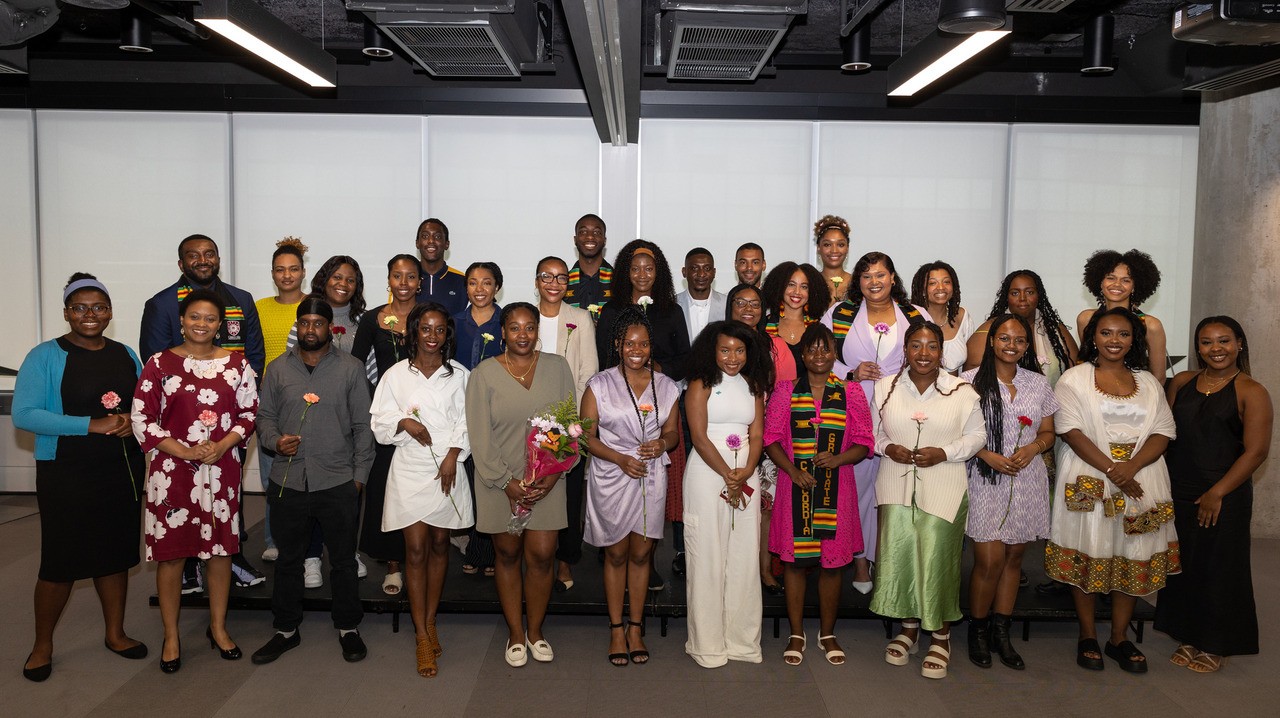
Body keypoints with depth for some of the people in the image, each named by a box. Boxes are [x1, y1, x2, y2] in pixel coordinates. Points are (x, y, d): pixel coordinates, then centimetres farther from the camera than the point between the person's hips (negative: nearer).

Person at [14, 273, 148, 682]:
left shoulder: (126, 355, 8)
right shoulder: (45, 356, -7)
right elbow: (24, 415, -16)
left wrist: (132, 422, -11)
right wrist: (92, 425, -23)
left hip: (123, 471, 4)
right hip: (66, 475, -4)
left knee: (116, 553, 13)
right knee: (60, 562, 3)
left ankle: (115, 633, 29)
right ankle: (42, 646, 23)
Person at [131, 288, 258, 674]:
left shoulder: (237, 364, 3)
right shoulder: (160, 363, -2)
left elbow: (248, 413, 5)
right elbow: (142, 419, -3)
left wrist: (221, 447, -11)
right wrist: (185, 451, -13)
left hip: (222, 470, 2)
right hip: (172, 470, -1)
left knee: (221, 548, 9)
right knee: (170, 551, 4)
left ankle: (218, 626, 27)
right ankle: (171, 636, 20)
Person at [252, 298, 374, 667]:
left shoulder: (350, 368, 0)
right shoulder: (278, 368, 7)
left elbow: (363, 426, 1)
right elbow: (264, 415, 11)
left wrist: (359, 476, -3)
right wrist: (275, 440, -11)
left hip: (338, 483, -2)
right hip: (288, 481, 2)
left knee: (343, 560, 9)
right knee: (288, 559, 14)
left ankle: (348, 628, 24)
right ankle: (286, 629, 29)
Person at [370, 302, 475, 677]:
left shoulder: (458, 374, 2)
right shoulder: (396, 375, 1)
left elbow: (467, 421, 1)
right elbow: (380, 421, 2)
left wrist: (453, 456, -11)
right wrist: (404, 422, -16)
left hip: (447, 470, 1)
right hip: (409, 470, -1)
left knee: (439, 545, 11)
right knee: (416, 550, -2)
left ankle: (430, 622, 26)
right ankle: (422, 638, 4)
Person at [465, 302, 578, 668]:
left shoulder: (557, 367, 3)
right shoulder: (484, 374, -3)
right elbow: (480, 435, -5)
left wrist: (554, 474, -8)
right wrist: (507, 481, -11)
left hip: (546, 481, 1)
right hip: (499, 482, -1)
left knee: (542, 555, 1)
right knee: (508, 554, 9)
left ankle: (535, 631, 22)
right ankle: (515, 633, 25)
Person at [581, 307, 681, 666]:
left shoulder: (666, 387, 5)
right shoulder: (599, 385, -3)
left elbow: (673, 430, 12)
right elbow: (587, 436, -4)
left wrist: (662, 443, -11)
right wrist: (620, 459, -17)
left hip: (651, 479, 2)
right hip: (611, 479, -2)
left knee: (640, 554, 8)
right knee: (616, 554, 7)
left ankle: (636, 628, 21)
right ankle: (616, 629, 20)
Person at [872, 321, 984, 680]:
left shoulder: (962, 391, -1)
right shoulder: (885, 387, 4)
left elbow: (977, 435, 4)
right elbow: (871, 431, 12)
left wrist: (944, 453, -11)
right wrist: (888, 447, -8)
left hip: (942, 489, -2)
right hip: (896, 486, 2)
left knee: (937, 559, -3)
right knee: (898, 554, 3)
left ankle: (941, 636, 16)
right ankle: (909, 626, 25)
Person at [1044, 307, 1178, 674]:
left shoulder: (1148, 383, 13)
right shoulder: (1075, 379, 2)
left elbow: (1163, 432, 3)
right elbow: (1071, 431, -9)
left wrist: (1131, 466, -15)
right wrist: (1111, 469, -19)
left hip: (1141, 479, 3)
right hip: (1089, 481, -3)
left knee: (1133, 558, 6)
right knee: (1087, 555, 1)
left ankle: (1119, 638, 19)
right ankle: (1087, 636, 15)